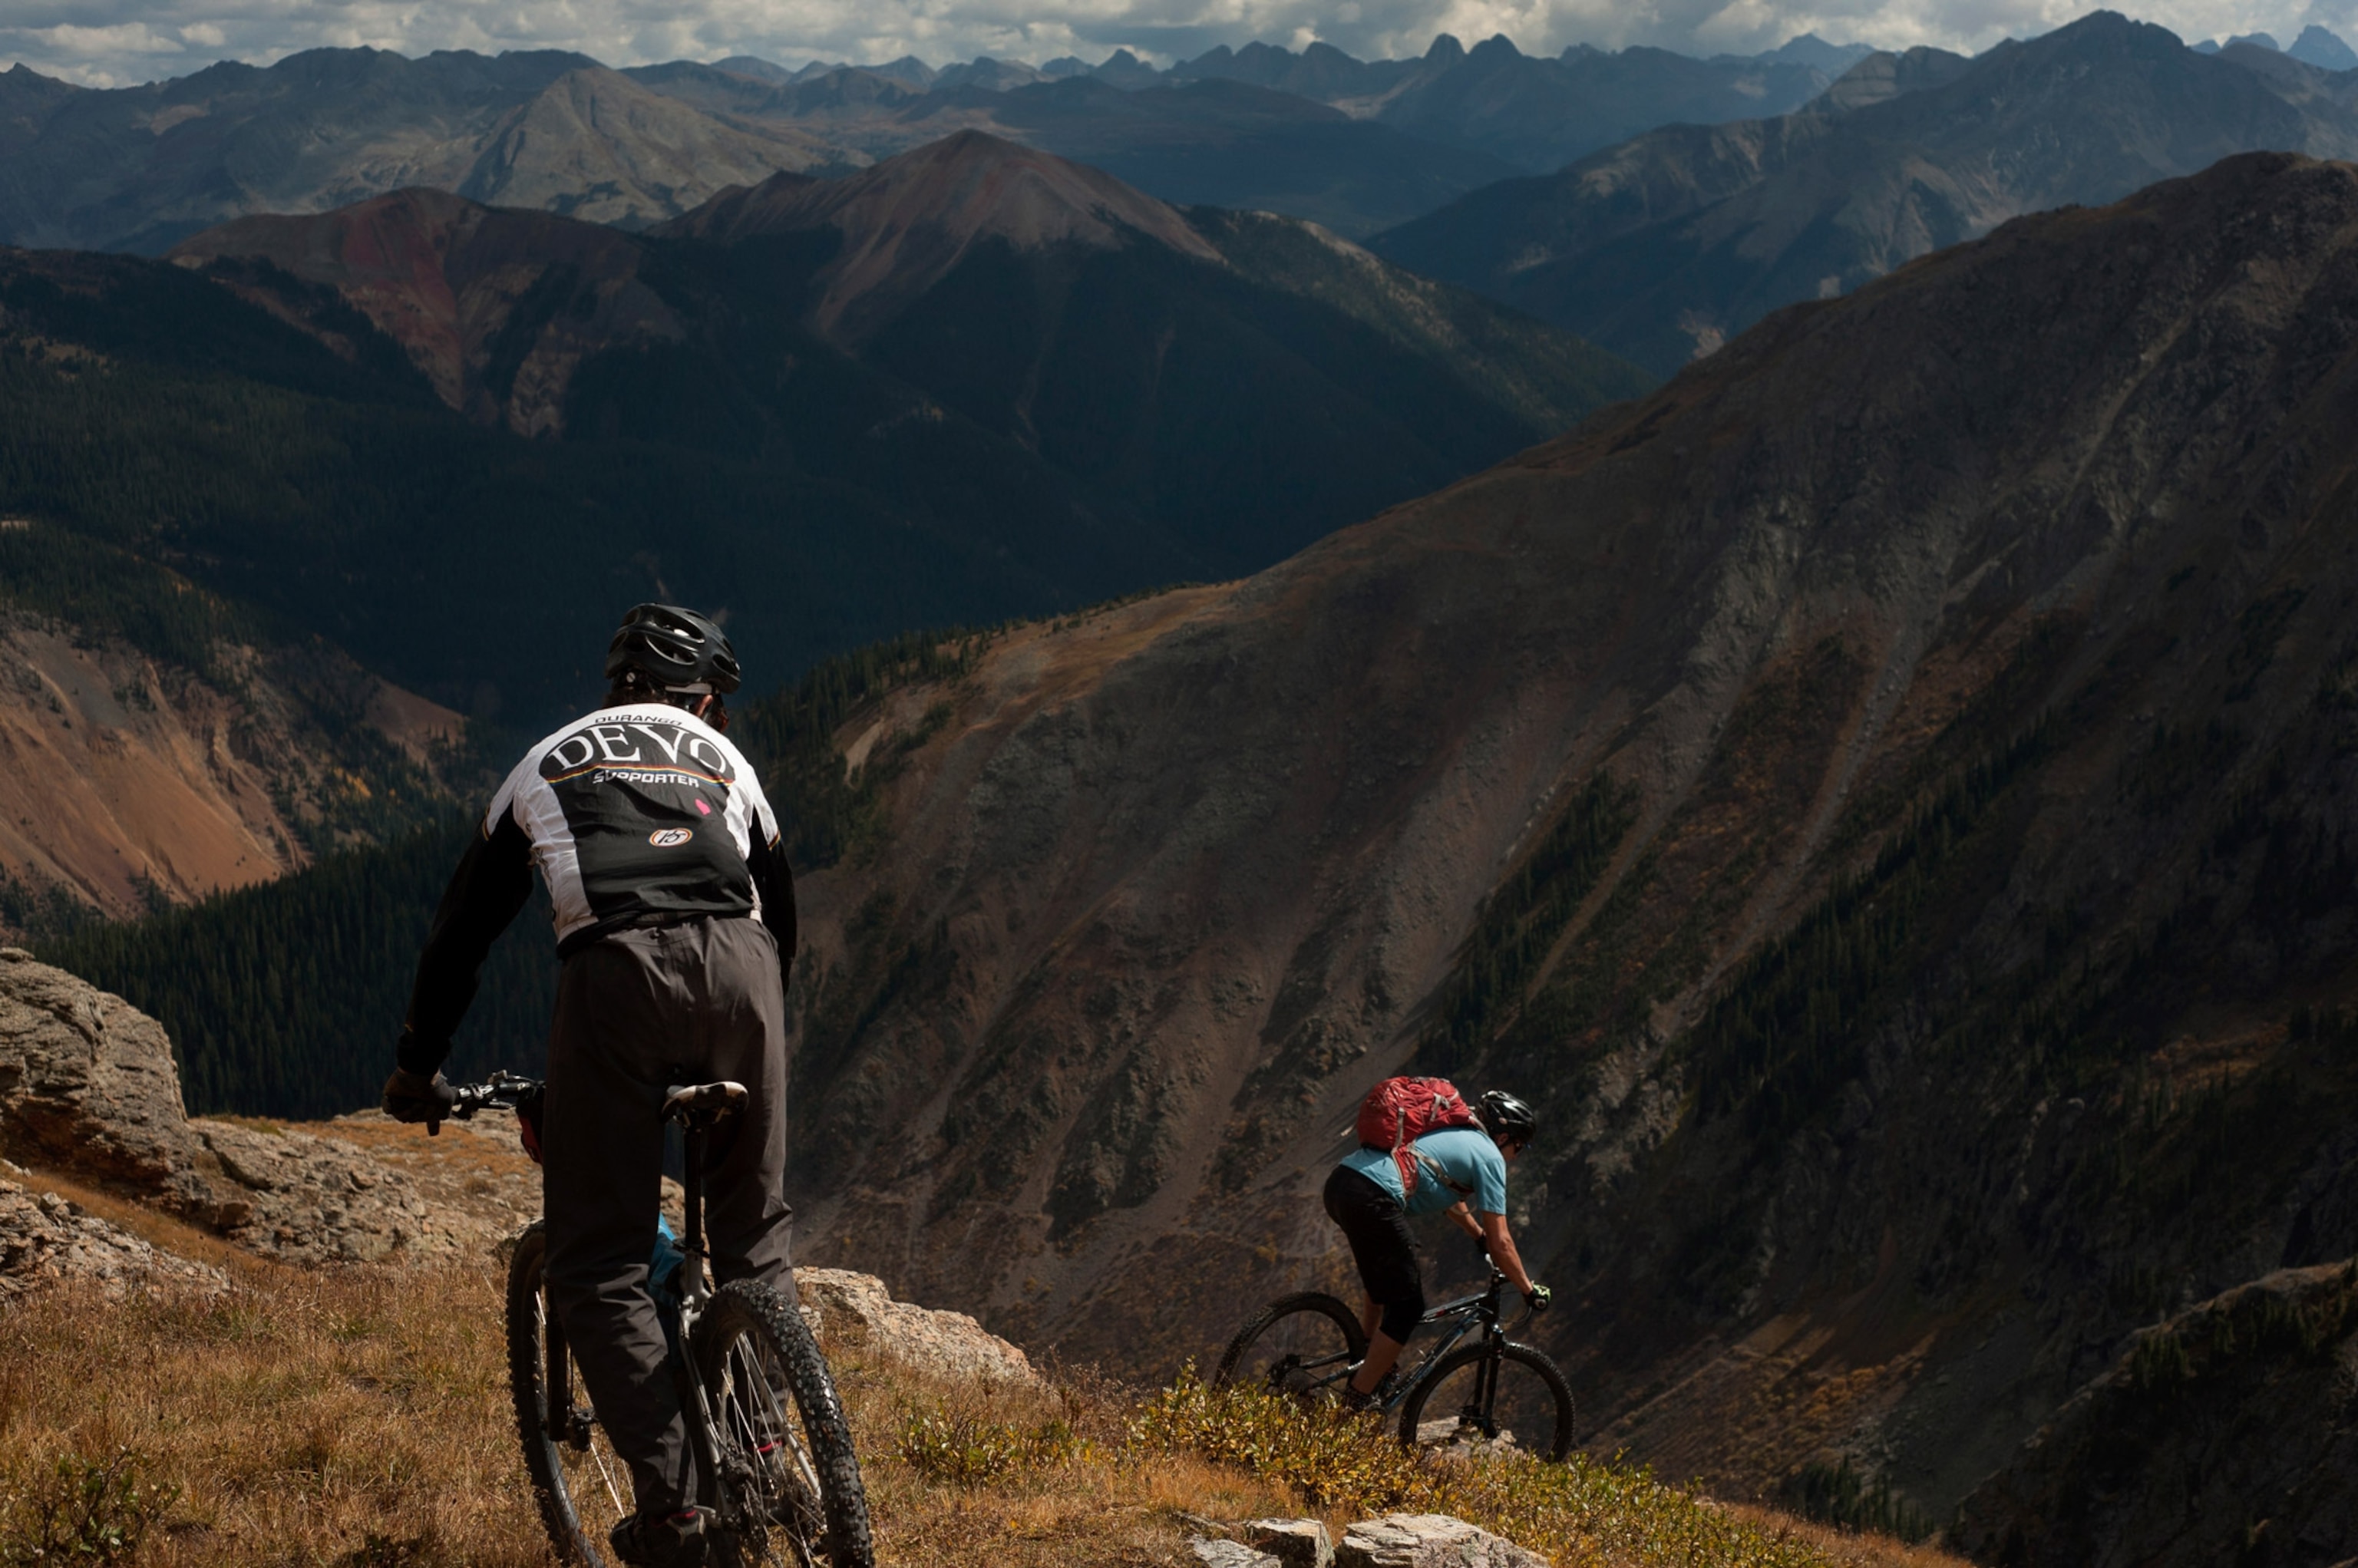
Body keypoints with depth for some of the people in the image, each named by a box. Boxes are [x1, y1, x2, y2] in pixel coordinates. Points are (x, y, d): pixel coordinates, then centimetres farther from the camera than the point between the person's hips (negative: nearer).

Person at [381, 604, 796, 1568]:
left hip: (613, 974, -2)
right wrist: (750, 1044, 51)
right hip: (736, 962, 2)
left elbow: (464, 925, 30)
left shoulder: (548, 763, 29)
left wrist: (417, 1067, 39)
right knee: (754, 1225, 23)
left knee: (596, 1268, 3)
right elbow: (781, 912, 36)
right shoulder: (723, 759, 31)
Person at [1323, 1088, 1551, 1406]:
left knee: (1386, 1280, 34)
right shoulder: (1489, 1156, 6)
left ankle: (1367, 1364, 39)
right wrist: (1530, 1291, 17)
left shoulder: (1454, 1134, 30)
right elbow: (1501, 1243, 6)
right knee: (1408, 1307, 3)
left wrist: (1480, 1237, 59)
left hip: (1340, 1180, 9)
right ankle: (1355, 1407, 4)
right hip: (1371, 1199, -9)